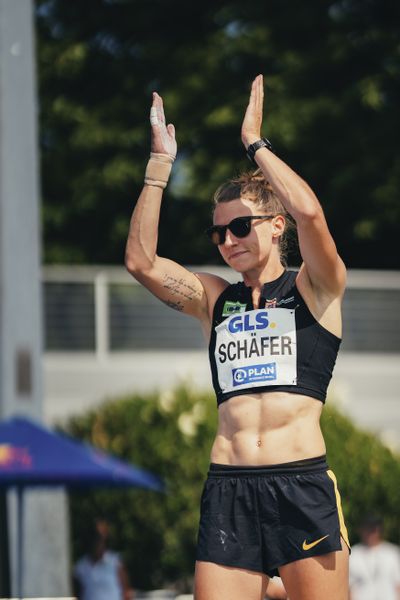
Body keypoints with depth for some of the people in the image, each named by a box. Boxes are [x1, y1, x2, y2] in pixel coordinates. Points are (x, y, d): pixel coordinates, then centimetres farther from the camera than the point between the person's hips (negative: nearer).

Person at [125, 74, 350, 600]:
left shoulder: (312, 290, 8)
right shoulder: (214, 299, 18)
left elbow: (309, 214, -11)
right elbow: (140, 261, 7)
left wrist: (254, 142, -2)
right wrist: (160, 163, 5)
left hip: (303, 484, -3)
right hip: (227, 491, 3)